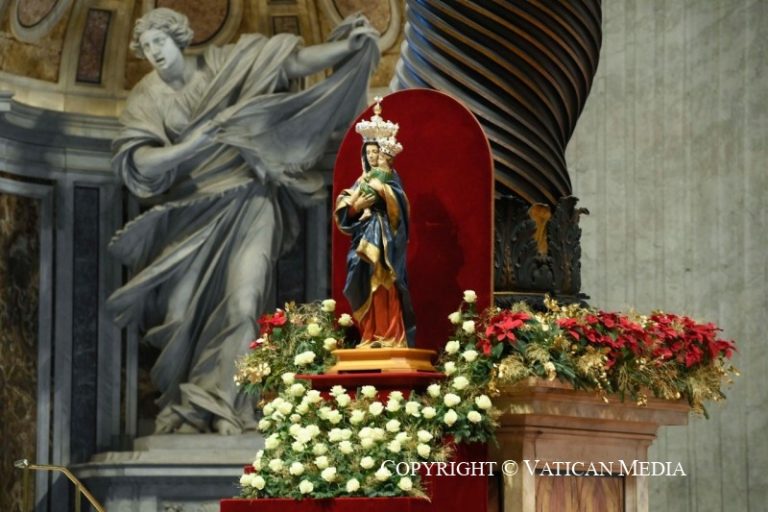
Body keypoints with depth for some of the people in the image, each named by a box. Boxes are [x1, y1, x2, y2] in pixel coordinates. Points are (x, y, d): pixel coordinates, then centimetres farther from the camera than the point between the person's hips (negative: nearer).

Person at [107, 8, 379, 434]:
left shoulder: (222, 65, 0)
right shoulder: (147, 99, 1)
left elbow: (292, 62, -2)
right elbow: (134, 162, -10)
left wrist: (348, 46, -11)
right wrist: (189, 145, -20)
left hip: (246, 204, -1)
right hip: (193, 213, 1)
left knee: (241, 303, -13)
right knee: (182, 313, -5)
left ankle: (223, 405, -12)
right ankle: (182, 412, 1)